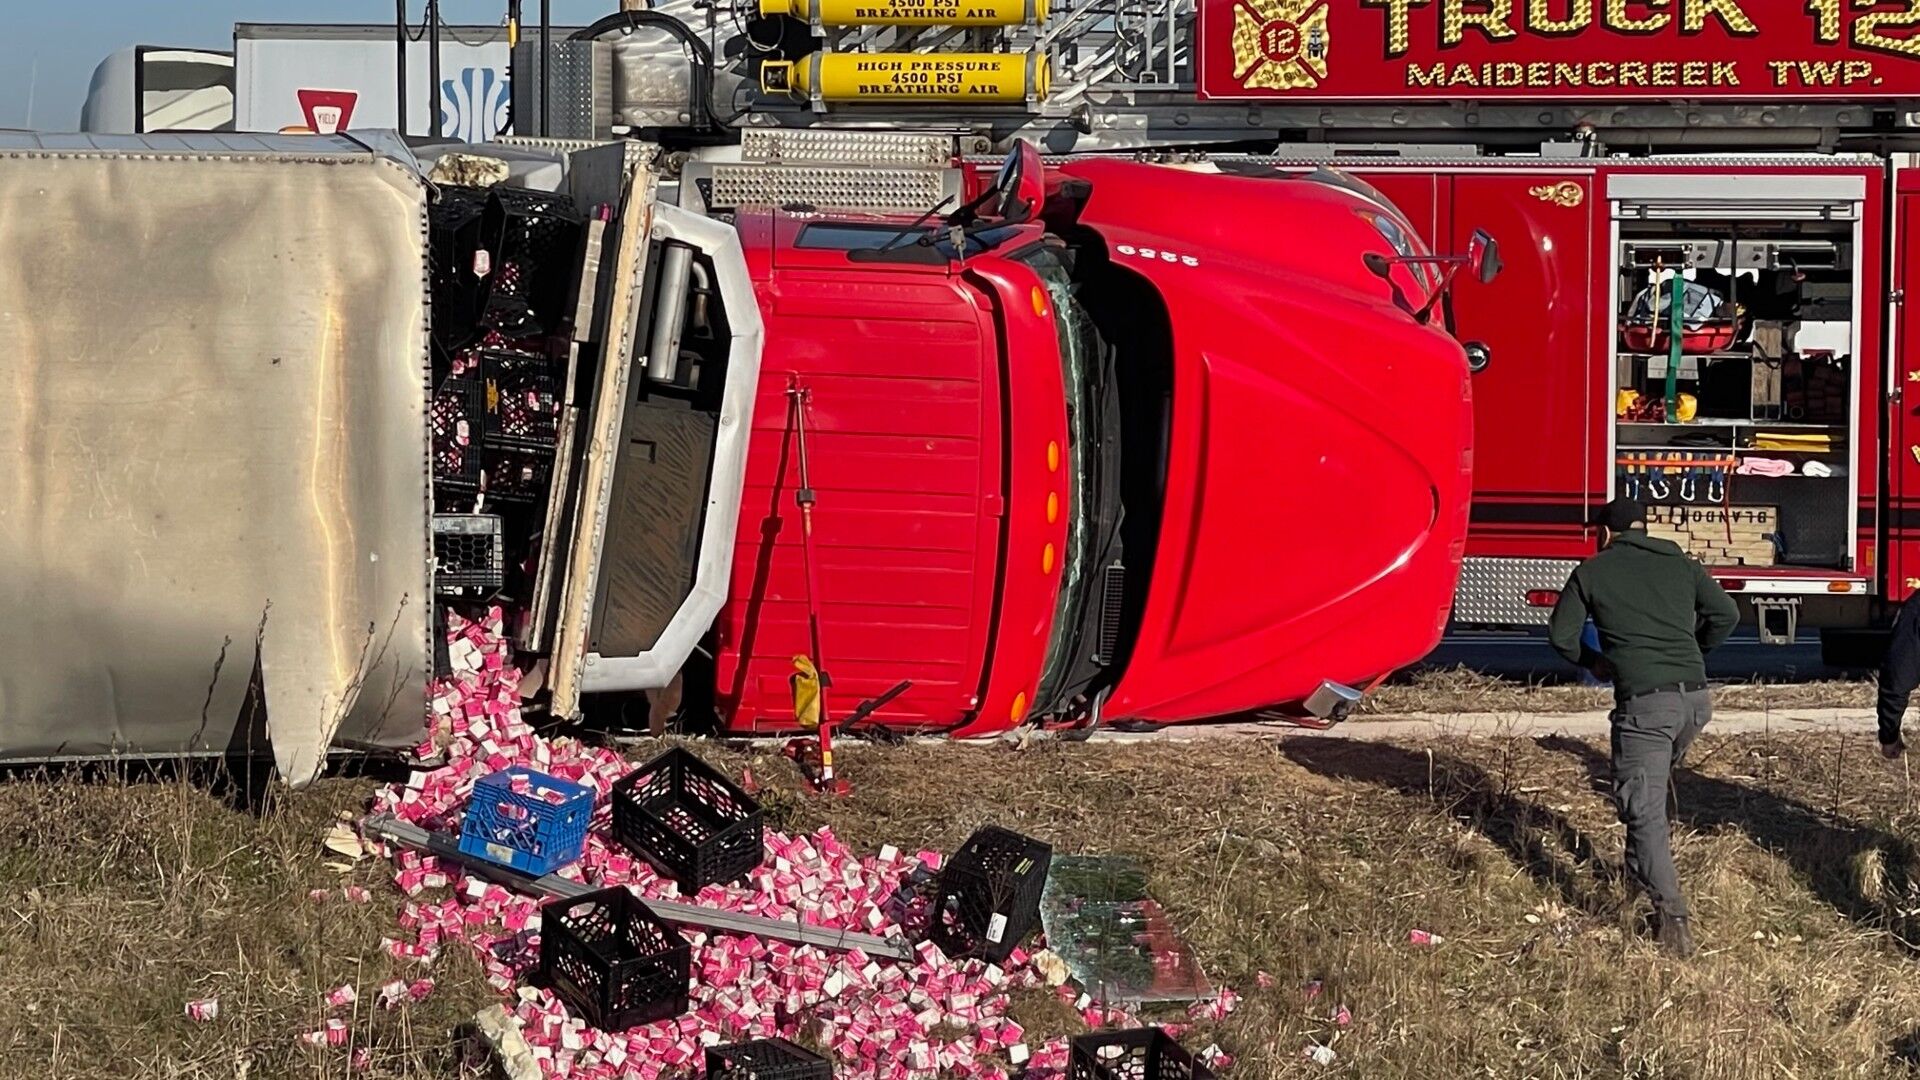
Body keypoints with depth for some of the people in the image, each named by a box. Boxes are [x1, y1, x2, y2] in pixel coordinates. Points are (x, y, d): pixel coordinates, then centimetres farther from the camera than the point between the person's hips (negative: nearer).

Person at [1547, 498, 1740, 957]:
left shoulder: (1593, 571, 8)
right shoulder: (1681, 565, 17)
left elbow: (1561, 635, 8)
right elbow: (1726, 614, 11)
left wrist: (1593, 662, 26)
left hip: (1644, 703, -5)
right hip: (1695, 699, 5)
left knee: (1643, 812, -6)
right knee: (1657, 780, 30)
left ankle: (1672, 916, -18)